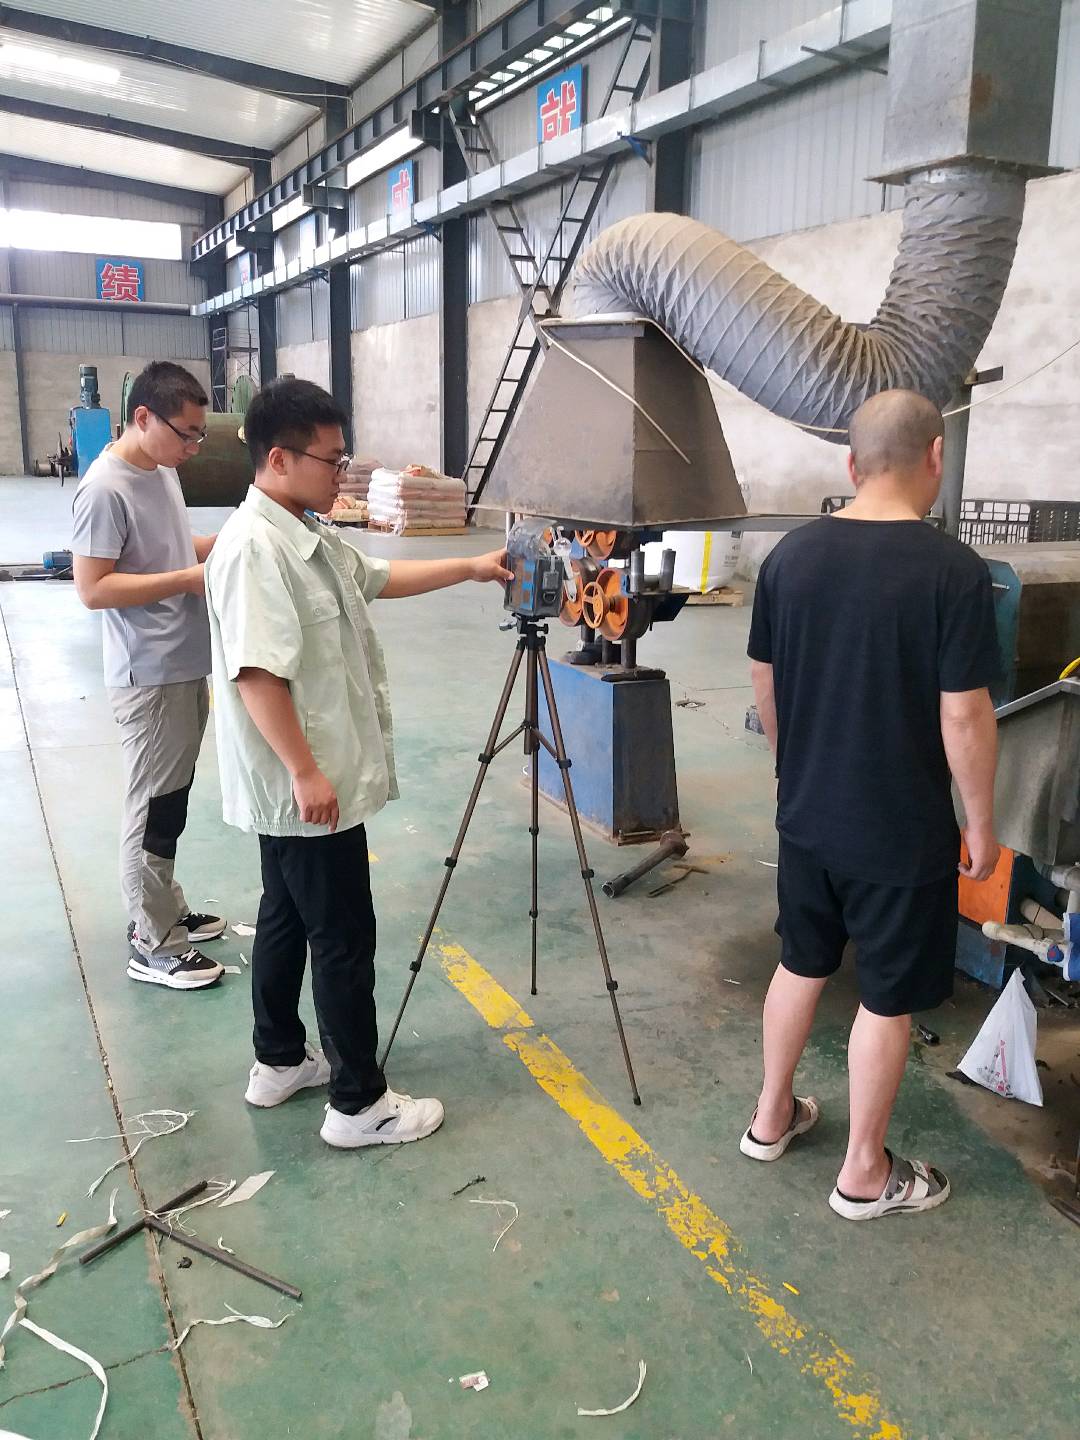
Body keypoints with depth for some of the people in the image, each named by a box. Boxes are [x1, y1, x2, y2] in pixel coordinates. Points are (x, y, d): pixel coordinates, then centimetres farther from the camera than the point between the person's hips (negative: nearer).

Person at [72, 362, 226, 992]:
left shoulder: (163, 471, 9)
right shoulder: (105, 488, -19)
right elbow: (93, 588, -21)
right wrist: (191, 578, -22)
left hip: (187, 667, 9)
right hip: (150, 678, -9)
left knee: (172, 802, 18)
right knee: (155, 809, 0)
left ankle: (167, 911, 32)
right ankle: (152, 946, 13)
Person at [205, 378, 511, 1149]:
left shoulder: (310, 533, 10)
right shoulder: (253, 545, -22)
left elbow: (377, 577, 25)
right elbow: (255, 672, -28)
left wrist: (473, 568, 21)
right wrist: (306, 771, -27)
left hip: (307, 783, 11)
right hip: (305, 785, -11)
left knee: (288, 917, 19)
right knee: (344, 937, -1)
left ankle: (280, 1061, 35)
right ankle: (359, 1103, 11)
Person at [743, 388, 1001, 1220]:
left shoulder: (790, 556, -2)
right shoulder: (953, 569, -18)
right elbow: (964, 717, -17)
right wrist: (981, 822, -3)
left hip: (806, 816, 5)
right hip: (902, 832, -5)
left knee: (802, 964, 22)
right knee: (888, 997, 11)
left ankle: (772, 1117, 39)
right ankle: (865, 1173, 27)